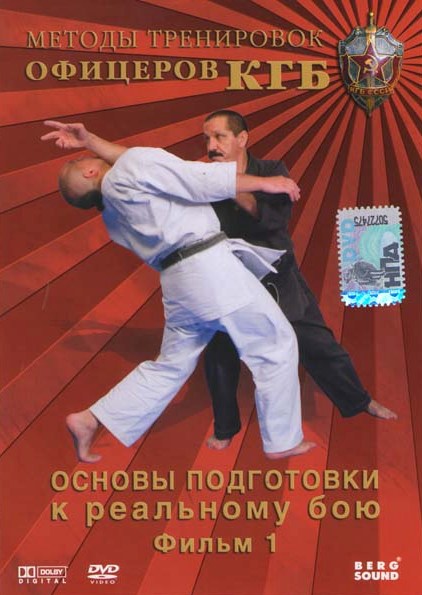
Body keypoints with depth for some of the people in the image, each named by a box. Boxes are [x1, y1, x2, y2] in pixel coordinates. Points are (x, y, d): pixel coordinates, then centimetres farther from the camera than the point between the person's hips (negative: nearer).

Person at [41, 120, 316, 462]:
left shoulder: (112, 212, 16)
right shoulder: (136, 162, -6)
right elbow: (205, 181, -8)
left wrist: (89, 139, 28)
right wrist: (265, 183, -1)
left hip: (178, 281, 8)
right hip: (213, 267, -7)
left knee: (171, 365, 20)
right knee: (275, 345, 7)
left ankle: (91, 420, 16)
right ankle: (283, 441, 13)